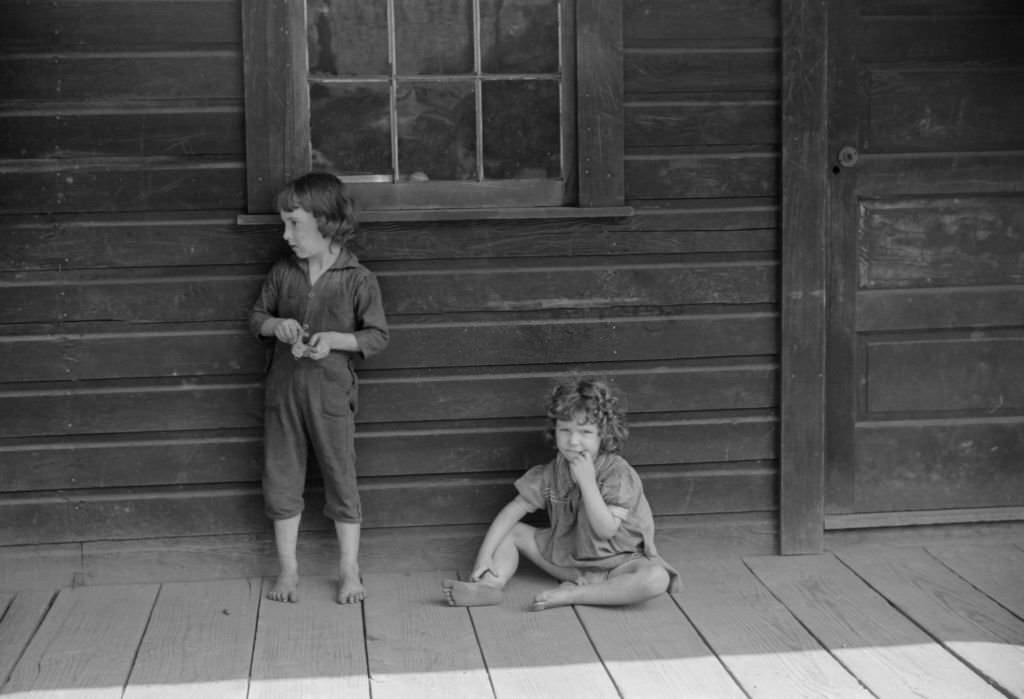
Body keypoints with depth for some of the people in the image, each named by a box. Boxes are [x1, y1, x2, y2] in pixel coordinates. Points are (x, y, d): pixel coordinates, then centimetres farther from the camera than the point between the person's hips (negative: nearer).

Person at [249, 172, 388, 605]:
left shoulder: (358, 280, -7)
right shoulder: (282, 273, 4)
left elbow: (377, 336, -5)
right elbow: (256, 317, 14)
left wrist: (334, 340, -19)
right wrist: (275, 325, -8)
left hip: (331, 394, -4)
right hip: (283, 391, 4)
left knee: (341, 480, 5)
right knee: (281, 480, 9)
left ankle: (349, 570, 17)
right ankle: (288, 569, 21)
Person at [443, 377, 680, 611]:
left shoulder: (619, 474, -19)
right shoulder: (552, 472, -5)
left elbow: (605, 530, -26)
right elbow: (514, 510, -3)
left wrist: (587, 481, -31)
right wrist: (484, 554, -13)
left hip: (614, 562, -4)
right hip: (564, 555, 5)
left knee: (656, 579, -35)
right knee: (511, 532, -2)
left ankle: (573, 594, -29)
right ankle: (490, 584, -23)